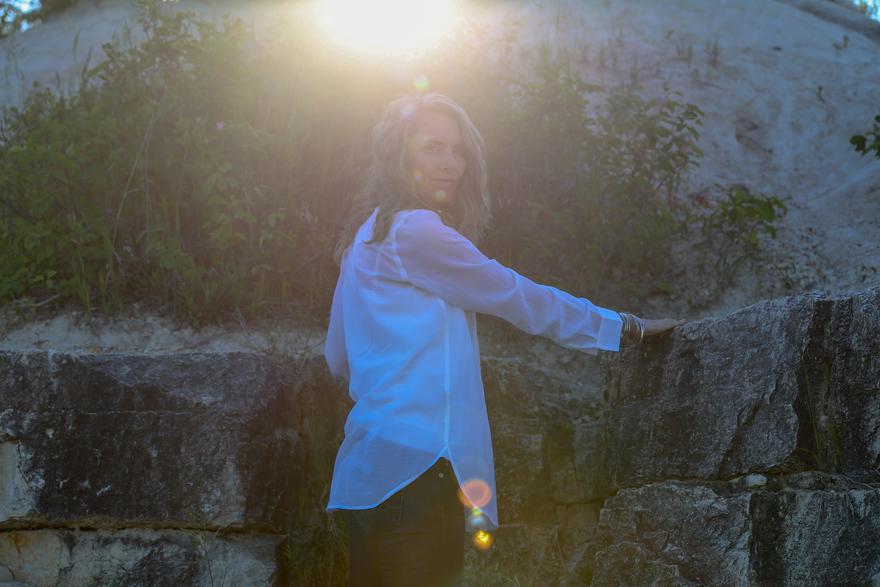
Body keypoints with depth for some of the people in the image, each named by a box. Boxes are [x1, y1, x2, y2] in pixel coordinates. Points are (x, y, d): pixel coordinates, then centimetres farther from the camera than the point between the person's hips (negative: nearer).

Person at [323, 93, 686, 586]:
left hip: (371, 479, 9)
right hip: (413, 468, -9)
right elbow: (518, 298, -3)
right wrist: (626, 327, 7)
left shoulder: (367, 235, 20)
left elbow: (339, 360, 23)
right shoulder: (412, 230, -8)